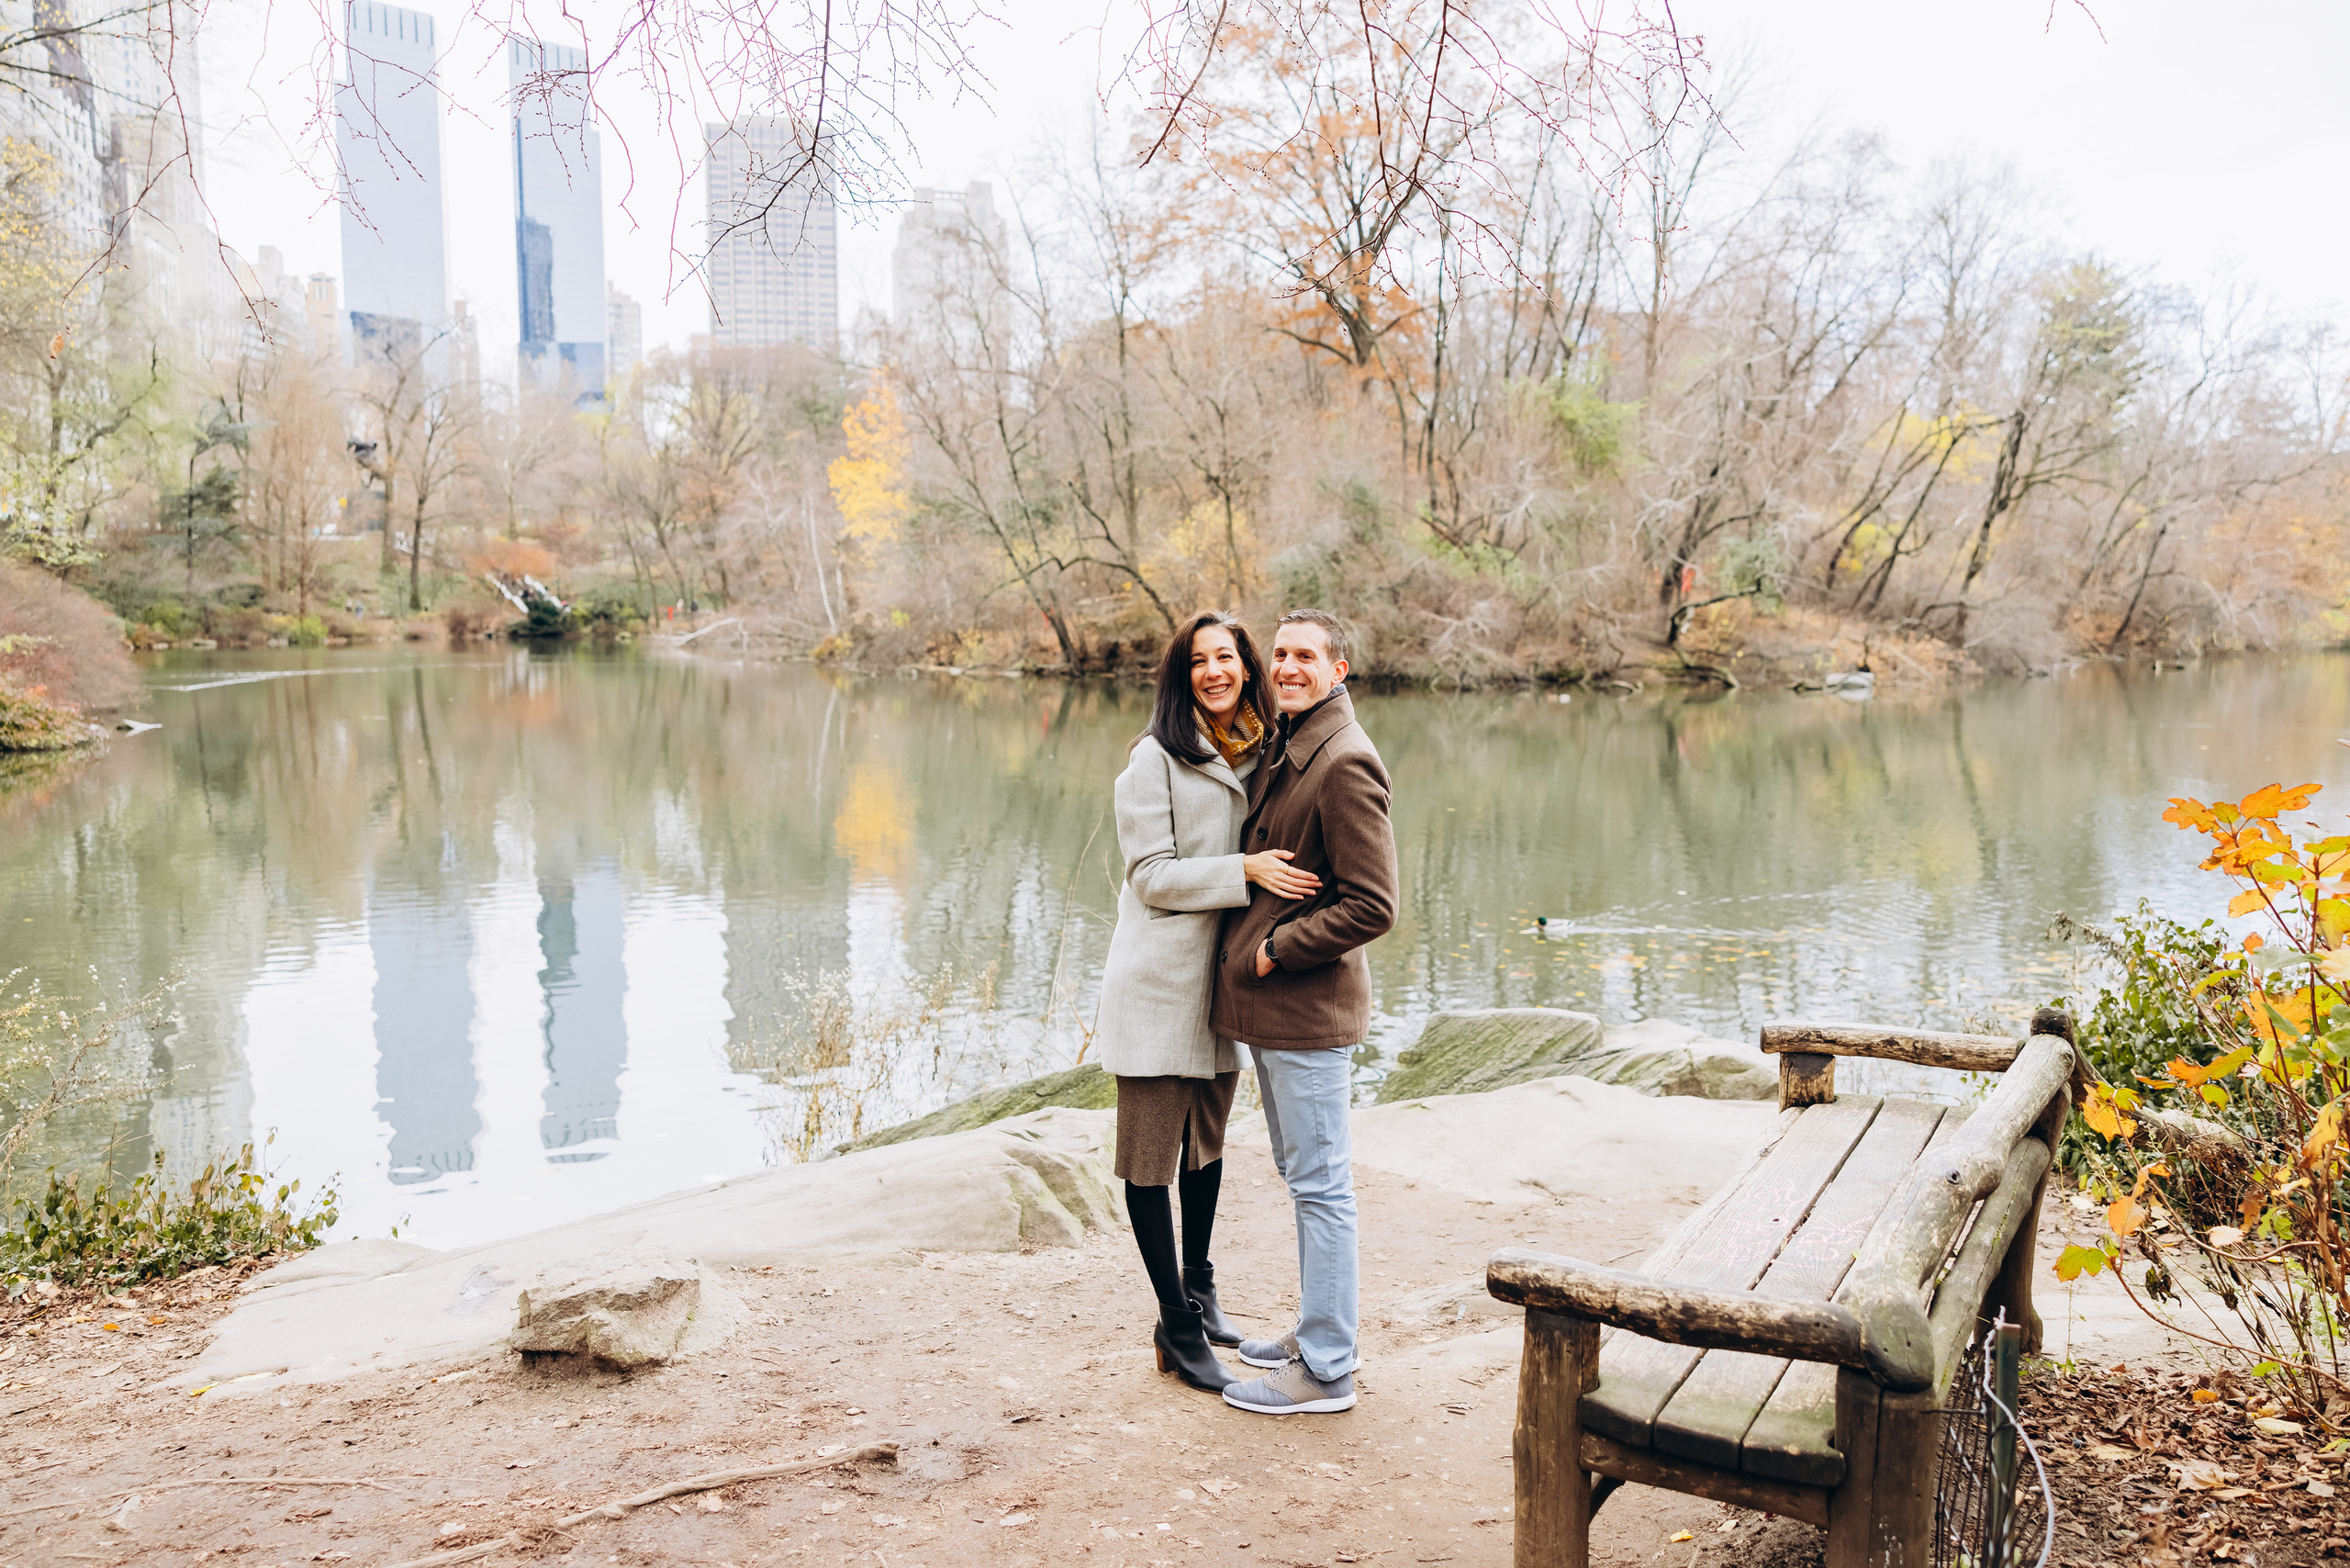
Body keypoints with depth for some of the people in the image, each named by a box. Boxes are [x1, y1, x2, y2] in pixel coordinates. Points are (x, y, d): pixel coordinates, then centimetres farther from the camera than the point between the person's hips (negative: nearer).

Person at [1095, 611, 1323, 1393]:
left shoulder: (1260, 756, 10)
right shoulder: (1156, 757, -10)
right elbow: (1152, 874, -14)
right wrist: (1245, 870, -24)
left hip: (1222, 977, 7)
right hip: (1159, 982, -6)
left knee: (1206, 1142, 19)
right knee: (1152, 1153, 1)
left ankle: (1199, 1286, 37)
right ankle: (1177, 1326, 12)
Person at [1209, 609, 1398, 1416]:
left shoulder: (1346, 762, -18)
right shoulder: (1281, 748, 13)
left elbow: (1371, 907, -21)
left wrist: (1273, 951, -16)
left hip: (1308, 1010, -10)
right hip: (1269, 1005, 10)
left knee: (1321, 1184, -1)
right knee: (1301, 1175, 19)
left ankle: (1326, 1370, 9)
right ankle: (1316, 1333, 32)